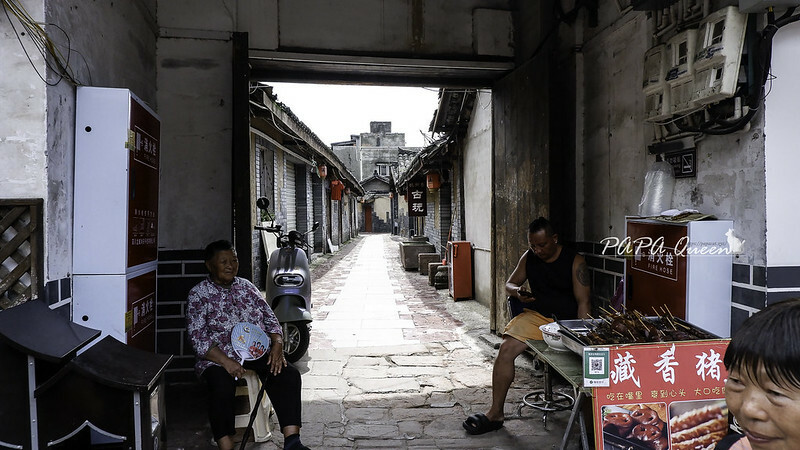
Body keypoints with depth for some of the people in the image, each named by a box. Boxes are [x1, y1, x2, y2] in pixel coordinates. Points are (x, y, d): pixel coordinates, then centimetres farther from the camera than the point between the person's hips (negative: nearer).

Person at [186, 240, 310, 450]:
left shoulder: (246, 286, 14)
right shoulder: (198, 294, 1)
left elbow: (270, 318, 13)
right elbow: (198, 338, -8)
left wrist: (277, 345, -7)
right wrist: (226, 361, -21)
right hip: (218, 357, -3)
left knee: (288, 375, -23)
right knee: (222, 387, -36)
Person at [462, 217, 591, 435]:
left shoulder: (575, 261, -3)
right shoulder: (528, 258, 8)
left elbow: (582, 302, -5)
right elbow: (509, 283, 20)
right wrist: (517, 291, -5)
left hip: (567, 320, -2)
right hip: (536, 316, 3)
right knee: (506, 348, -20)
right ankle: (495, 413, -12)